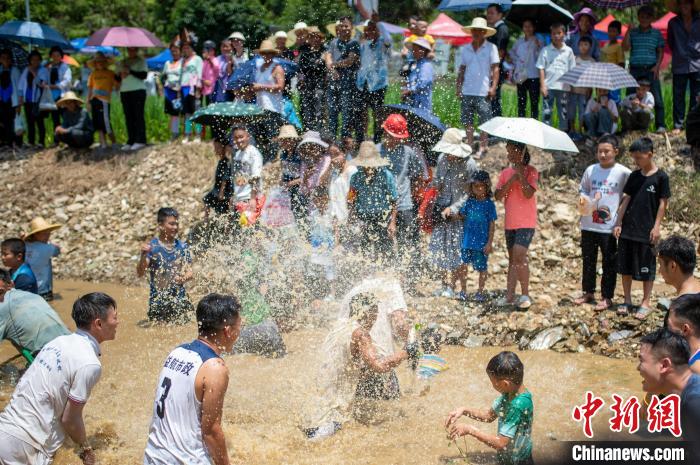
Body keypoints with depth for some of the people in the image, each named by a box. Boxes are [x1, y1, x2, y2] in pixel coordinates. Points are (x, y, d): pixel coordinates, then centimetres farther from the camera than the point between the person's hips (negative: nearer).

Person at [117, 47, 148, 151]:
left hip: (138, 91, -6)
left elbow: (144, 75, -10)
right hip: (124, 91, 6)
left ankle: (140, 141, -8)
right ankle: (131, 141, 7)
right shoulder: (122, 62, 18)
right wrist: (120, 75, 0)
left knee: (139, 116, -8)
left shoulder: (141, 60, 1)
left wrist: (130, 71, -15)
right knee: (128, 117, 4)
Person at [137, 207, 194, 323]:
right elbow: (140, 274, -12)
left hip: (180, 300, 2)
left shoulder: (183, 247, 4)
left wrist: (183, 278, -18)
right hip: (158, 301, -2)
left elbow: (189, 272, 4)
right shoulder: (151, 246, -6)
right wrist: (143, 256, -29)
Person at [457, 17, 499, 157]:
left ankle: (483, 146, 5)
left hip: (483, 92, -4)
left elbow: (495, 69, -3)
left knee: (484, 120, -2)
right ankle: (470, 145, 16)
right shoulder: (466, 49, 12)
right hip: (467, 91, 4)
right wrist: (458, 87, 9)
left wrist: (493, 87, -11)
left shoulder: (491, 48, 0)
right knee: (467, 120, 7)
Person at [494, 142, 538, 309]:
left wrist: (521, 174, -20)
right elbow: (497, 195, -1)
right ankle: (510, 295, 14)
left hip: (526, 223, -6)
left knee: (519, 256, -17)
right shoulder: (506, 173, 11)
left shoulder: (530, 171, -4)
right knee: (512, 258, 10)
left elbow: (529, 193, -17)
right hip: (510, 223, 6)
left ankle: (525, 294, -7)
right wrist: (511, 180, -12)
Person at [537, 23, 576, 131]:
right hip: (548, 86, -1)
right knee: (547, 112, -1)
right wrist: (542, 85, -6)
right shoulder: (545, 50, 2)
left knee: (563, 112, 6)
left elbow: (572, 70, 8)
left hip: (563, 87, 1)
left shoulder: (568, 51, 6)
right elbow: (541, 69, 1)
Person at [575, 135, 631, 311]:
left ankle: (607, 297, 14)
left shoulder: (623, 173, -7)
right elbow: (583, 189, 15)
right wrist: (583, 198, -7)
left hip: (610, 227, -4)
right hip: (589, 225, 4)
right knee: (588, 260, 14)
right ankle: (588, 292, 29)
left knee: (609, 263, 4)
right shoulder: (590, 170, 4)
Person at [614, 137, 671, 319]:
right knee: (625, 266, 9)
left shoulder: (660, 177, -7)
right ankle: (627, 300, 21)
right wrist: (618, 223, 4)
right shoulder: (634, 176, 7)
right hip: (627, 229, 5)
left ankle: (646, 302, 14)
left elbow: (663, 203, -7)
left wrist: (657, 226, -11)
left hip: (647, 231, -5)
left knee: (647, 269, 4)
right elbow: (626, 200, 8)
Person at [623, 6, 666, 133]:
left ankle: (660, 125, -5)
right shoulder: (633, 32, 7)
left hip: (651, 69, -1)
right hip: (635, 69, 1)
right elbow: (625, 48, -3)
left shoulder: (656, 33, 7)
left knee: (657, 98, -7)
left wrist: (657, 66, -5)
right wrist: (628, 31, -10)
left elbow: (660, 52, 8)